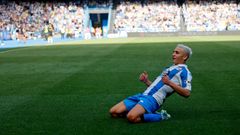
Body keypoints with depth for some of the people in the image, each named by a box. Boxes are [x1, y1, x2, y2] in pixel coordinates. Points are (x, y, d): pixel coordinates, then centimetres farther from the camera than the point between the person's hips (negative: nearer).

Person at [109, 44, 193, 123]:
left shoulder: (184, 71, 0)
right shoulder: (170, 69, 27)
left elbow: (187, 93, -14)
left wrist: (169, 83, -24)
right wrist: (146, 81, 14)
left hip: (154, 99, -9)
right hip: (143, 95, 9)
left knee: (131, 117, -33)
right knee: (113, 112, -2)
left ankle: (161, 116, -10)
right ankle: (148, 112, 6)